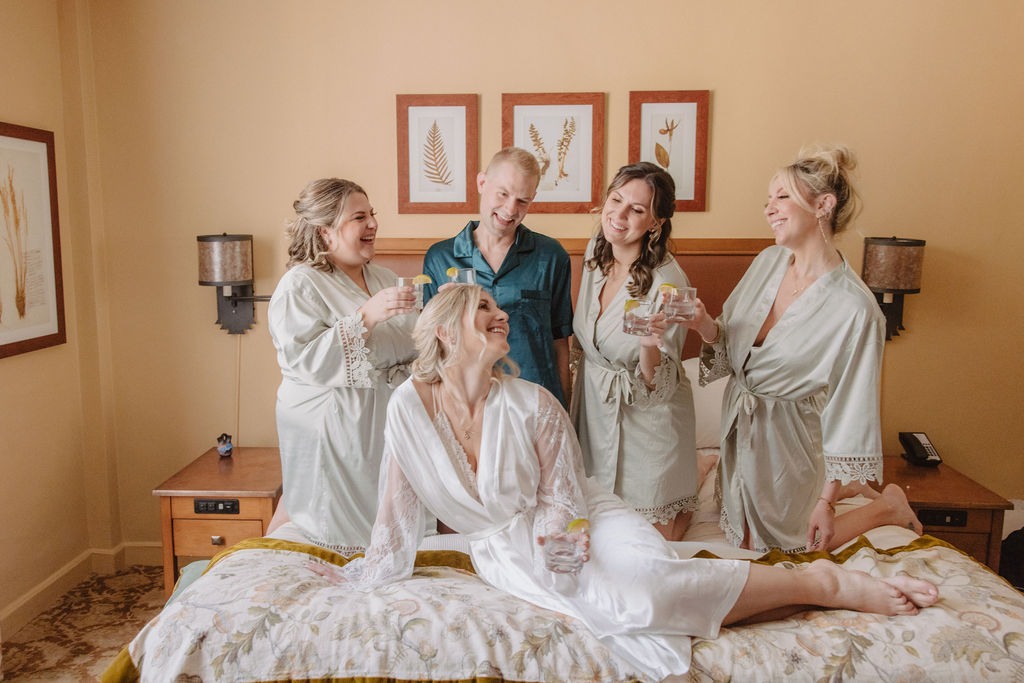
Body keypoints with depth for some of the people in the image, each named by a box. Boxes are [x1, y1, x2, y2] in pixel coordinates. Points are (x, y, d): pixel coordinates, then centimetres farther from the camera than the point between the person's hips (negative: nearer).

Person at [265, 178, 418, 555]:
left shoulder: (382, 277, 14)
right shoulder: (298, 286, -9)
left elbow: (409, 345, 19)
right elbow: (306, 359, -21)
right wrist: (366, 317, -26)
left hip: (384, 417, 7)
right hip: (332, 422, -6)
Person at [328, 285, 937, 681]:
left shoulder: (532, 405, -12)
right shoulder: (411, 404, -9)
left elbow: (561, 498, -3)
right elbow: (401, 502, 1)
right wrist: (368, 573, 5)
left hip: (577, 522, -1)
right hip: (506, 554, 1)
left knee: (637, 584, -31)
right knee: (612, 605, -27)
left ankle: (820, 582, -17)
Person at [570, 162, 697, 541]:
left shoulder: (668, 282, -27)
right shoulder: (597, 250, -6)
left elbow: (659, 389, -23)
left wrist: (649, 347, -43)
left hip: (645, 420, -6)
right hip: (594, 408, 6)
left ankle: (684, 505, 38)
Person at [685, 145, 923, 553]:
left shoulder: (855, 309, -26)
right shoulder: (769, 261, -6)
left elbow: (851, 412, -21)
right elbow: (730, 344, 2)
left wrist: (828, 499, -17)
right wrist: (705, 326, -20)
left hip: (788, 437, -7)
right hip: (740, 426, 7)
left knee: (791, 547, 15)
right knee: (745, 538, 26)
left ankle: (889, 506, 31)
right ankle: (847, 486, 41)